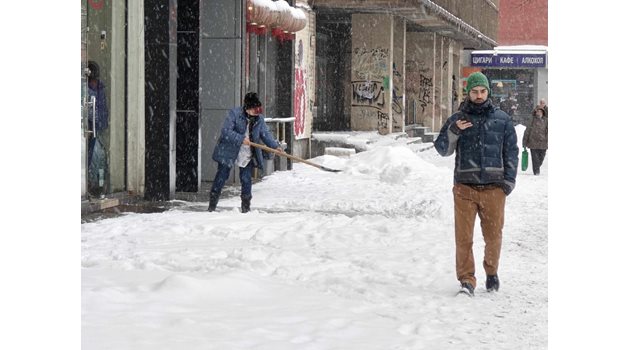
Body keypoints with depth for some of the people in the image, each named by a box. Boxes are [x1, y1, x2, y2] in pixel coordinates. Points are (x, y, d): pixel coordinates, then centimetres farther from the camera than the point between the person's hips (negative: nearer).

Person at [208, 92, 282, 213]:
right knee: (222, 176, 3)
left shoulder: (259, 118, -2)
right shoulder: (234, 113, -17)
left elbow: (265, 134, 4)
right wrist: (241, 139, -29)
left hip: (248, 155, 3)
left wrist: (275, 146, -10)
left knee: (246, 179, 0)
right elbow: (226, 131, -23)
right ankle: (212, 203, 14)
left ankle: (246, 205, 13)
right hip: (229, 151, -3)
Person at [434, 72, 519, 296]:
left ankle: (491, 272, 28)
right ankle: (467, 281, 2)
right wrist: (453, 131, -12)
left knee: (493, 236, 6)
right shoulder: (457, 119, 8)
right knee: (463, 237, -5)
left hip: (494, 188, 0)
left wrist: (509, 181, 3)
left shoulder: (502, 119, 9)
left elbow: (511, 152, 12)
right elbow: (442, 150, 6)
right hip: (465, 187, 0)